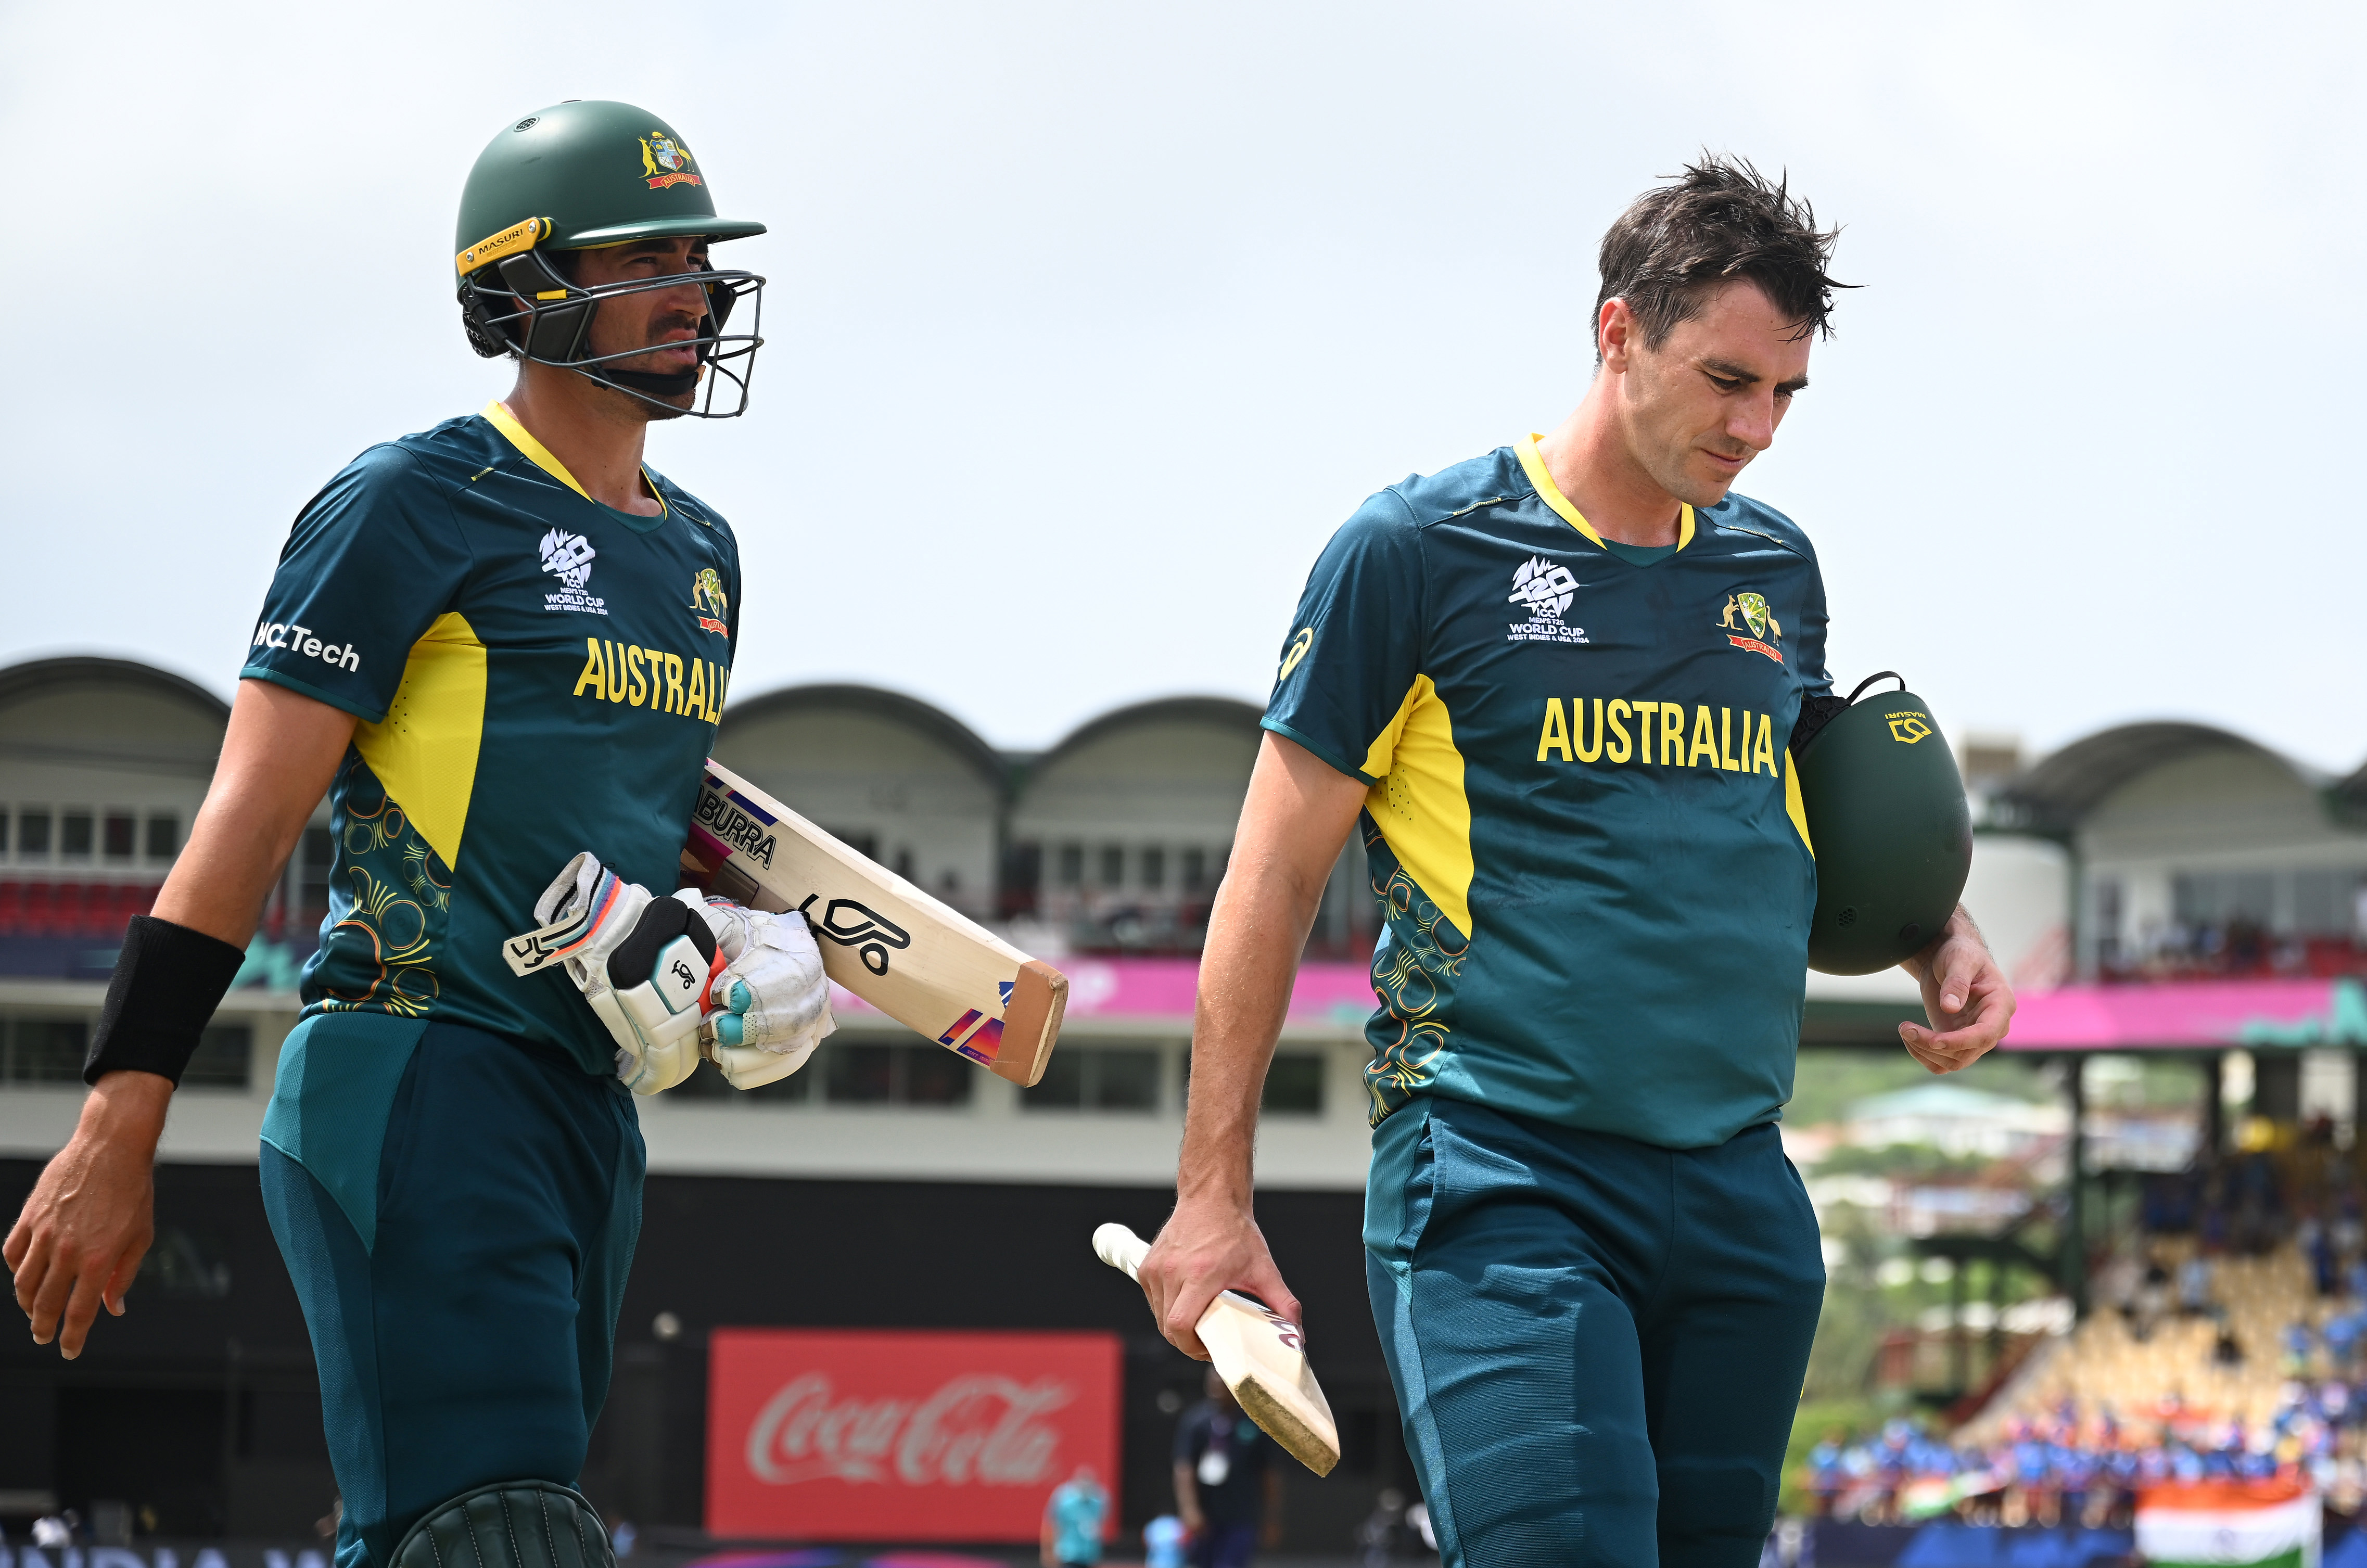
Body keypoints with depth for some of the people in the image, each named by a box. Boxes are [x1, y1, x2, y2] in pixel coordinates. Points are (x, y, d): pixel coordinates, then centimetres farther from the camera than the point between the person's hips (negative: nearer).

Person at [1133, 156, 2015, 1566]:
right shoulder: (1420, 551, -2)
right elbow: (1275, 880, 0)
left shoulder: (1778, 570, 14)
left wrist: (1939, 940, 10)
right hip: (1501, 1179, -6)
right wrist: (1214, 1197, -3)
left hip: (1739, 1189, 6)